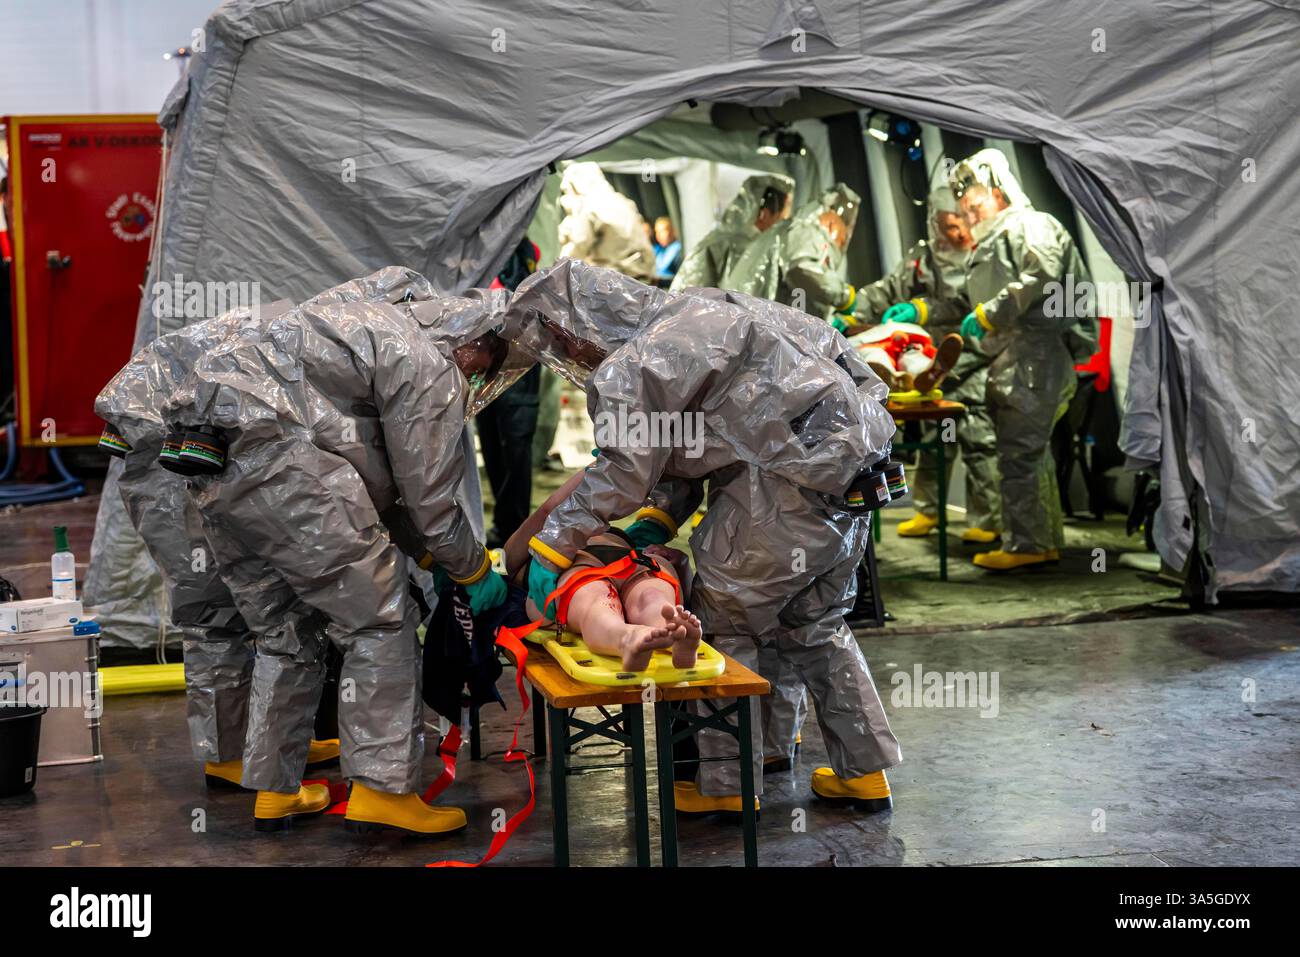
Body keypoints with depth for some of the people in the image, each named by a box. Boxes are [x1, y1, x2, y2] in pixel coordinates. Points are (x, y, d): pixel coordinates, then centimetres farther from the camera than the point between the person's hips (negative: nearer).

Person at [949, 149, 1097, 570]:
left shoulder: (1026, 225, -2)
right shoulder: (990, 243, 28)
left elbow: (1042, 273, -20)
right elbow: (967, 302, 28)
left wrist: (989, 314, -17)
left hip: (1036, 356, -10)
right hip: (1013, 361, 10)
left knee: (1019, 452, -11)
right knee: (1032, 451, 12)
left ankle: (1024, 545, -8)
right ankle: (1047, 541, 19)